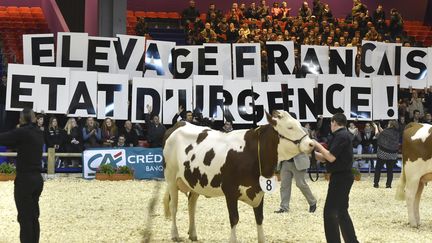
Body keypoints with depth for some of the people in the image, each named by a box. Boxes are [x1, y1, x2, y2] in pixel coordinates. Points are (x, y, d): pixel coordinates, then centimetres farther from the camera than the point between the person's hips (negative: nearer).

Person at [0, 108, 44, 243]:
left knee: (24, 218, -1)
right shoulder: (39, 133, 9)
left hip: (25, 179, -7)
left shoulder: (23, 132, -13)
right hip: (37, 179, 7)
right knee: (34, 217, 13)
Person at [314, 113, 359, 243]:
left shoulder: (341, 136, -16)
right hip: (342, 177, 10)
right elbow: (326, 158, 15)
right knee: (341, 211, 16)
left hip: (341, 177, -10)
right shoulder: (342, 135, 16)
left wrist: (318, 145, -10)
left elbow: (331, 157, -22)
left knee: (330, 211, -6)